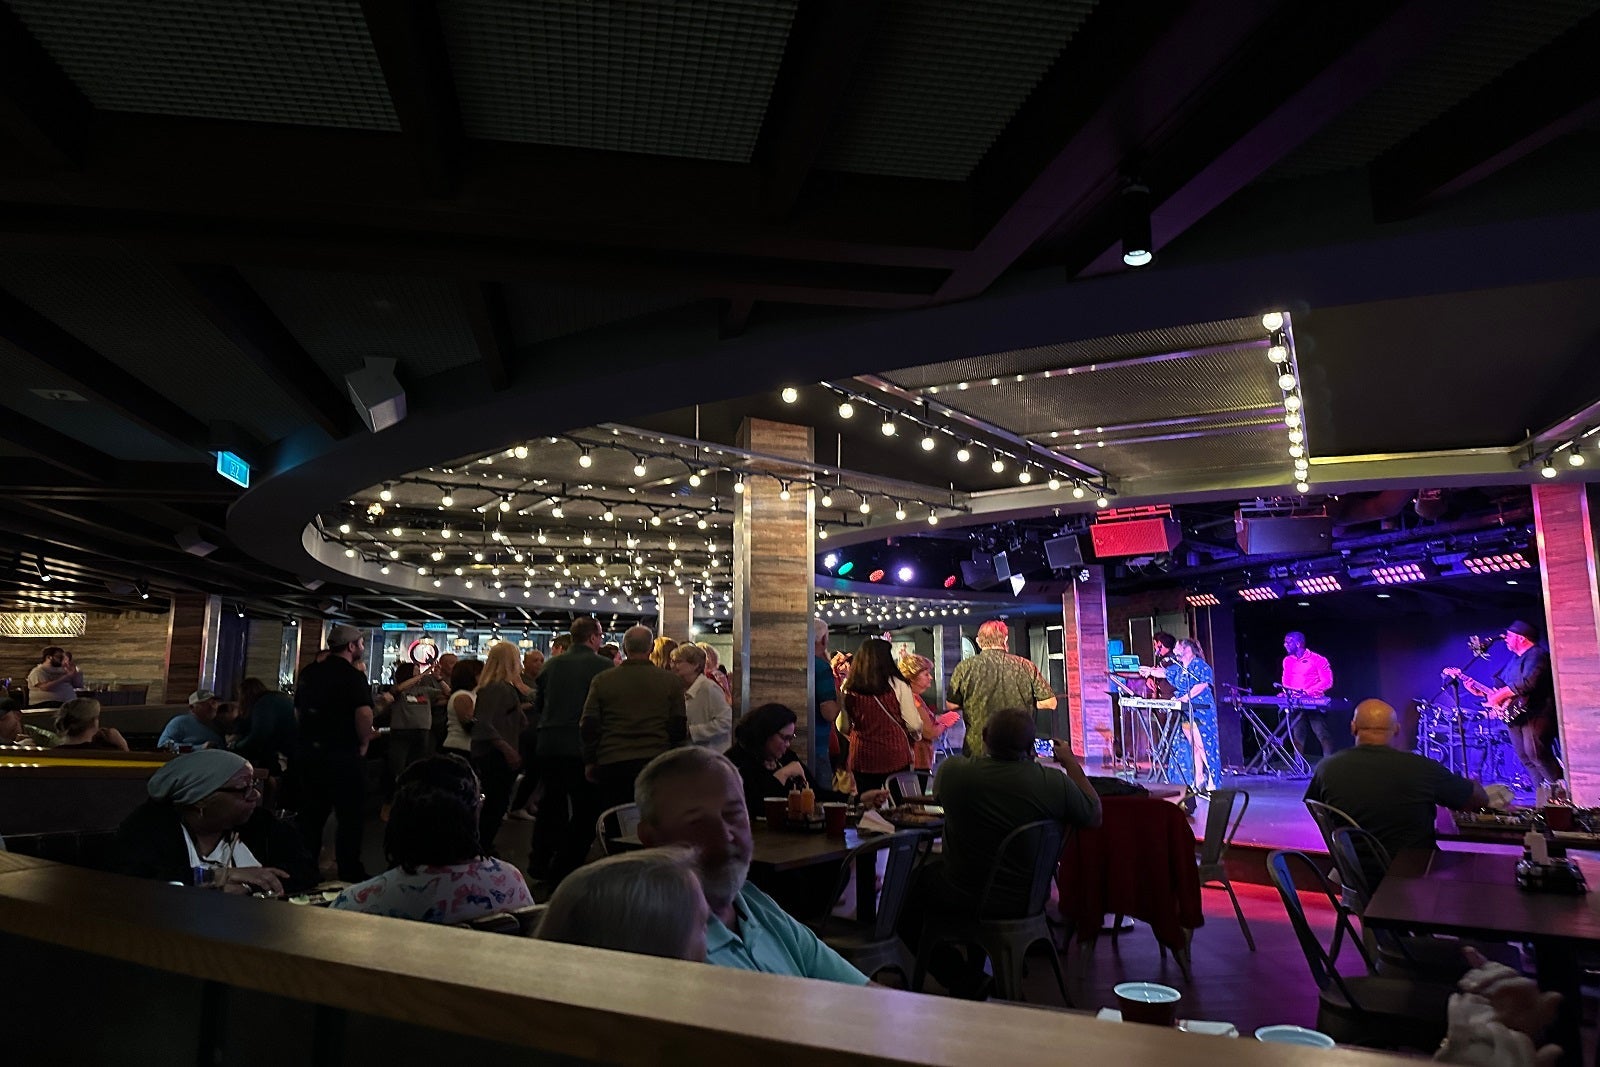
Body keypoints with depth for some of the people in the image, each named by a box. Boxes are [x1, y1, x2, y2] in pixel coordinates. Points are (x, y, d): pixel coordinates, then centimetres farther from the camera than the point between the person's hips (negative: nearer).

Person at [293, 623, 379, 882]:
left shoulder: (308, 673, 10)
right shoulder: (353, 676, -13)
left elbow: (299, 709, 19)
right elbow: (364, 713, -25)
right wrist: (364, 743, -9)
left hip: (308, 751, 7)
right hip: (342, 754, -7)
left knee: (311, 814, 16)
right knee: (350, 816, 2)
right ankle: (350, 875, 5)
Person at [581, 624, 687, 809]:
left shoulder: (602, 680, 1)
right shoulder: (670, 680, 0)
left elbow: (588, 726, 1)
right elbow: (679, 727, 1)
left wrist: (589, 762, 12)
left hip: (611, 763, 0)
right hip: (655, 760, 0)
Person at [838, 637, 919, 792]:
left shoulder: (848, 688, -4)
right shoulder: (898, 685, -11)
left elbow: (843, 727, 6)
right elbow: (914, 725, -6)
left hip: (861, 757, 2)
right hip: (895, 757, -2)